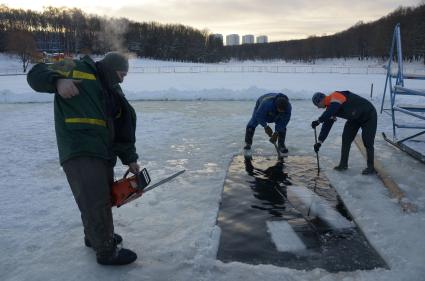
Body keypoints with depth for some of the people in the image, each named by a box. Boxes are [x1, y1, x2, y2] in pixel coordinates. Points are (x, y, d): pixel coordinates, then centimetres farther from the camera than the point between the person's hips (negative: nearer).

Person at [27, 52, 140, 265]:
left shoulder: (114, 93, 21)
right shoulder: (77, 69, 1)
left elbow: (122, 131, 20)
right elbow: (37, 74, -4)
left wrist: (130, 159, 17)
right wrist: (58, 80, -25)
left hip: (103, 154, 9)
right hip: (79, 152, -8)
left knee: (104, 198, 18)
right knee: (95, 202, -7)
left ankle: (94, 235, 40)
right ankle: (106, 251, 7)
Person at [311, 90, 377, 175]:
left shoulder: (336, 96, -28)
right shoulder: (330, 107, -2)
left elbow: (330, 112, -47)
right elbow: (327, 125, -3)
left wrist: (318, 121, -46)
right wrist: (320, 141, -9)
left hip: (369, 115, -9)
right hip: (355, 118, 9)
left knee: (367, 142, -8)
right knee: (346, 138, 2)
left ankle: (371, 167, 4)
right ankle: (343, 164, 11)